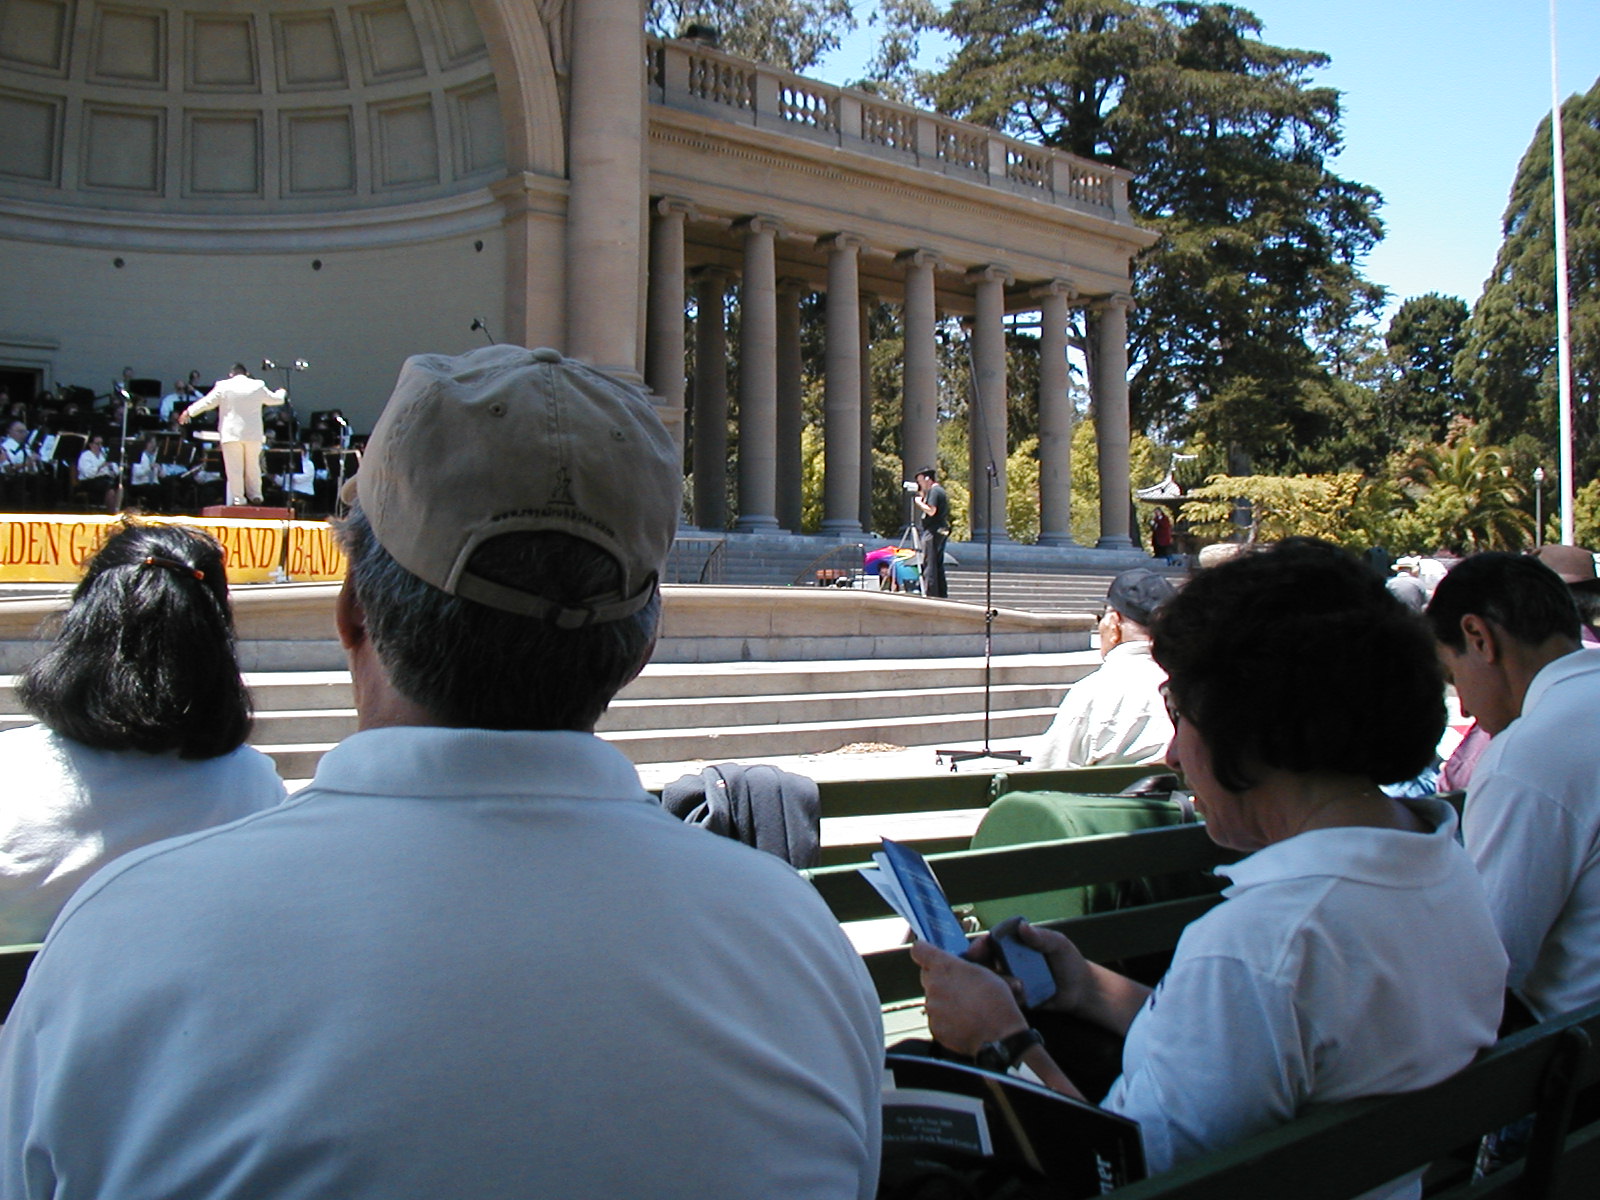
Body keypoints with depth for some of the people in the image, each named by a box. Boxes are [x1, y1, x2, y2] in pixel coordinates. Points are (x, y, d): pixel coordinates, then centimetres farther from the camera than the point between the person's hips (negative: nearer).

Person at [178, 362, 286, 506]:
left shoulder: (224, 386, -2)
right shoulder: (258, 386, 4)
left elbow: (207, 402, 3)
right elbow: (274, 399, 18)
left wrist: (189, 412, 16)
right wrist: (282, 393, 41)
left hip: (231, 434, -2)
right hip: (253, 434, 2)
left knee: (234, 467, 1)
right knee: (253, 466, 13)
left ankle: (238, 498, -1)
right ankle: (255, 495, 12)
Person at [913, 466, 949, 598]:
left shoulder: (934, 491, -10)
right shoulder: (941, 490, 20)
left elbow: (931, 511, -20)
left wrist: (919, 502, -7)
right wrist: (922, 497, 15)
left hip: (933, 531, -10)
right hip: (942, 532, 10)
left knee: (929, 565, -10)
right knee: (938, 565, 12)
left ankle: (929, 594, -13)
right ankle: (942, 595, 13)